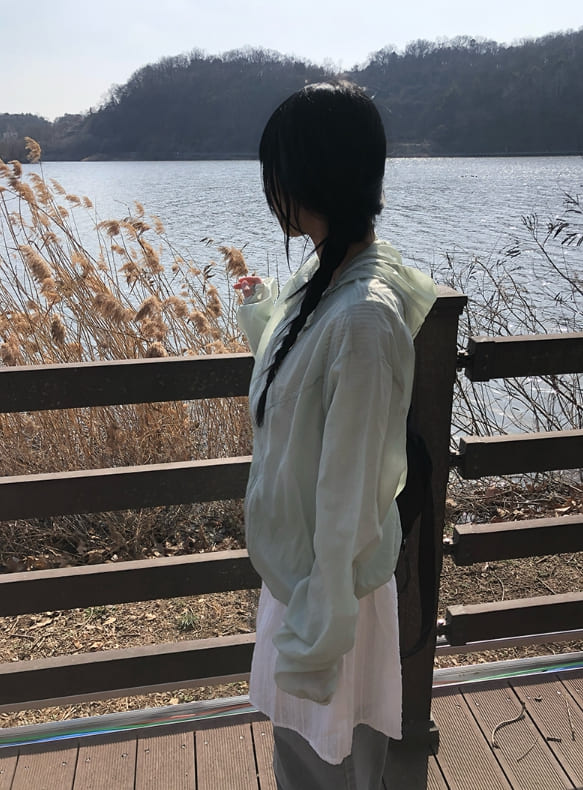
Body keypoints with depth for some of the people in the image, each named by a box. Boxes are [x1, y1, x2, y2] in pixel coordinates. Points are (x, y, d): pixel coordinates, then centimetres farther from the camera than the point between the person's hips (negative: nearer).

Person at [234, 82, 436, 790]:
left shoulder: (364, 317, -31)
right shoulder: (323, 271, -2)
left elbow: (347, 499, -26)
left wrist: (316, 632, -16)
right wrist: (259, 306, 33)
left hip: (330, 580, -8)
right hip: (295, 563, 8)